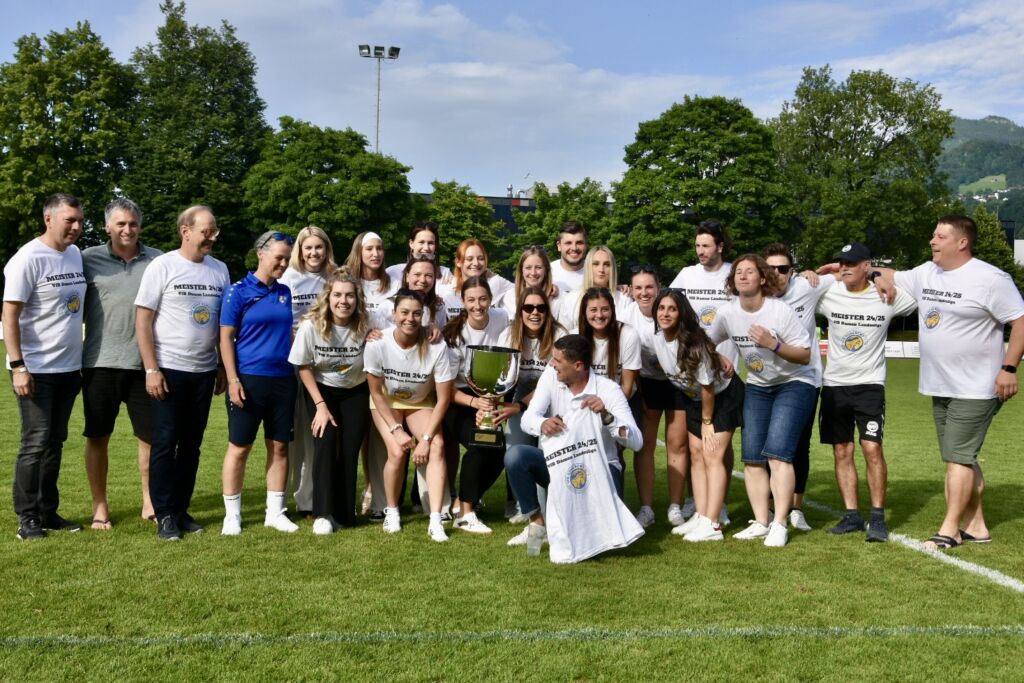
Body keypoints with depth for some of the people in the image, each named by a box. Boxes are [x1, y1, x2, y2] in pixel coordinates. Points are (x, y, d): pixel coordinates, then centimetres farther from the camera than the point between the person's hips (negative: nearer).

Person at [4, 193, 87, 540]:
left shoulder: (75, 254, 9)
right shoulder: (28, 259, -13)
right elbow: (9, 315, -14)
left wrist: (82, 358, 15)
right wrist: (18, 366, -20)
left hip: (68, 368, 7)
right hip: (36, 369, -7)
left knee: (55, 442, 11)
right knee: (36, 443, -3)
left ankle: (47, 512, 20)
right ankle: (27, 518, 7)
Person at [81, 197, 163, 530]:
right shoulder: (89, 259, 2)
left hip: (144, 364, 1)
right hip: (100, 363, -1)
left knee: (151, 436, 7)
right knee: (98, 438, 7)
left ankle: (149, 503, 22)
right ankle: (100, 508, 20)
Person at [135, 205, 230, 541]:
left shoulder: (219, 270, 7)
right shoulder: (162, 266, -6)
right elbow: (143, 321, -7)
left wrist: (223, 368, 8)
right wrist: (151, 369, -13)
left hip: (204, 372, 4)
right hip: (168, 371, -4)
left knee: (191, 444, 10)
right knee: (165, 443, 1)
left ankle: (181, 509, 19)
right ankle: (165, 514, 9)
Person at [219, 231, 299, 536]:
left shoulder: (285, 292, 10)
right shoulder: (239, 291, -4)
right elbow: (226, 338, -6)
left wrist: (295, 371, 12)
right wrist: (233, 380, -12)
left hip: (283, 379, 5)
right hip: (249, 379, -5)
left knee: (279, 446, 8)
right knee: (239, 447, 2)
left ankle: (275, 512, 18)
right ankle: (232, 515, 12)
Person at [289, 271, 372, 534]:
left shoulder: (366, 327, -20)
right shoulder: (311, 325, -22)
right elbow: (304, 367, -10)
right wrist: (321, 405, -12)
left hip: (356, 392, 1)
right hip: (322, 390, -1)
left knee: (350, 449, -8)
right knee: (326, 442, -17)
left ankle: (345, 513, 5)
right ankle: (324, 513, -11)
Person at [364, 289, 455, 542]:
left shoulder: (436, 348, -28)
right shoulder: (377, 344, -27)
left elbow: (443, 398, -20)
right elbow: (376, 393, -13)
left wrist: (426, 437, -24)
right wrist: (397, 429, -18)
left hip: (421, 403, 1)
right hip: (386, 403, 0)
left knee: (437, 447, -24)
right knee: (397, 452, -22)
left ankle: (435, 521, -24)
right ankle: (391, 511, 4)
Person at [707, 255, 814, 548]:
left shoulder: (781, 311, -21)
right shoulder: (727, 312, -7)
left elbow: (805, 355, -19)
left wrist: (773, 344, -31)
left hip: (793, 384, -5)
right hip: (757, 387, 5)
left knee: (777, 453, -18)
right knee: (752, 457, 0)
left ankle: (780, 524, -12)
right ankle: (760, 522, 9)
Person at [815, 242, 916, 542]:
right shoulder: (828, 294, -1)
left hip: (870, 384, -3)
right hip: (834, 385, 3)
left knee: (872, 448, -11)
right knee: (842, 452, 6)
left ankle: (878, 517, -1)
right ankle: (852, 515, 15)